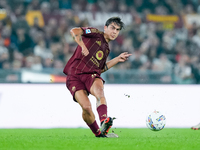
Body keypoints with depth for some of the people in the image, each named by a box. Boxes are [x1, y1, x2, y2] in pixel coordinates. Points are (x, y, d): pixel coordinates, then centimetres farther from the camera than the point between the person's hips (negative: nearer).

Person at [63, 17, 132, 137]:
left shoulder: (106, 49, 25)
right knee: (86, 107, -22)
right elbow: (74, 31, -7)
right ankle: (98, 133, 1)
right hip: (74, 76, -4)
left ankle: (104, 121, -54)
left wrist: (117, 59, 26)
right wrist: (83, 46, -17)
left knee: (100, 92, -33)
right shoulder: (95, 34, 7)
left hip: (91, 75, 4)